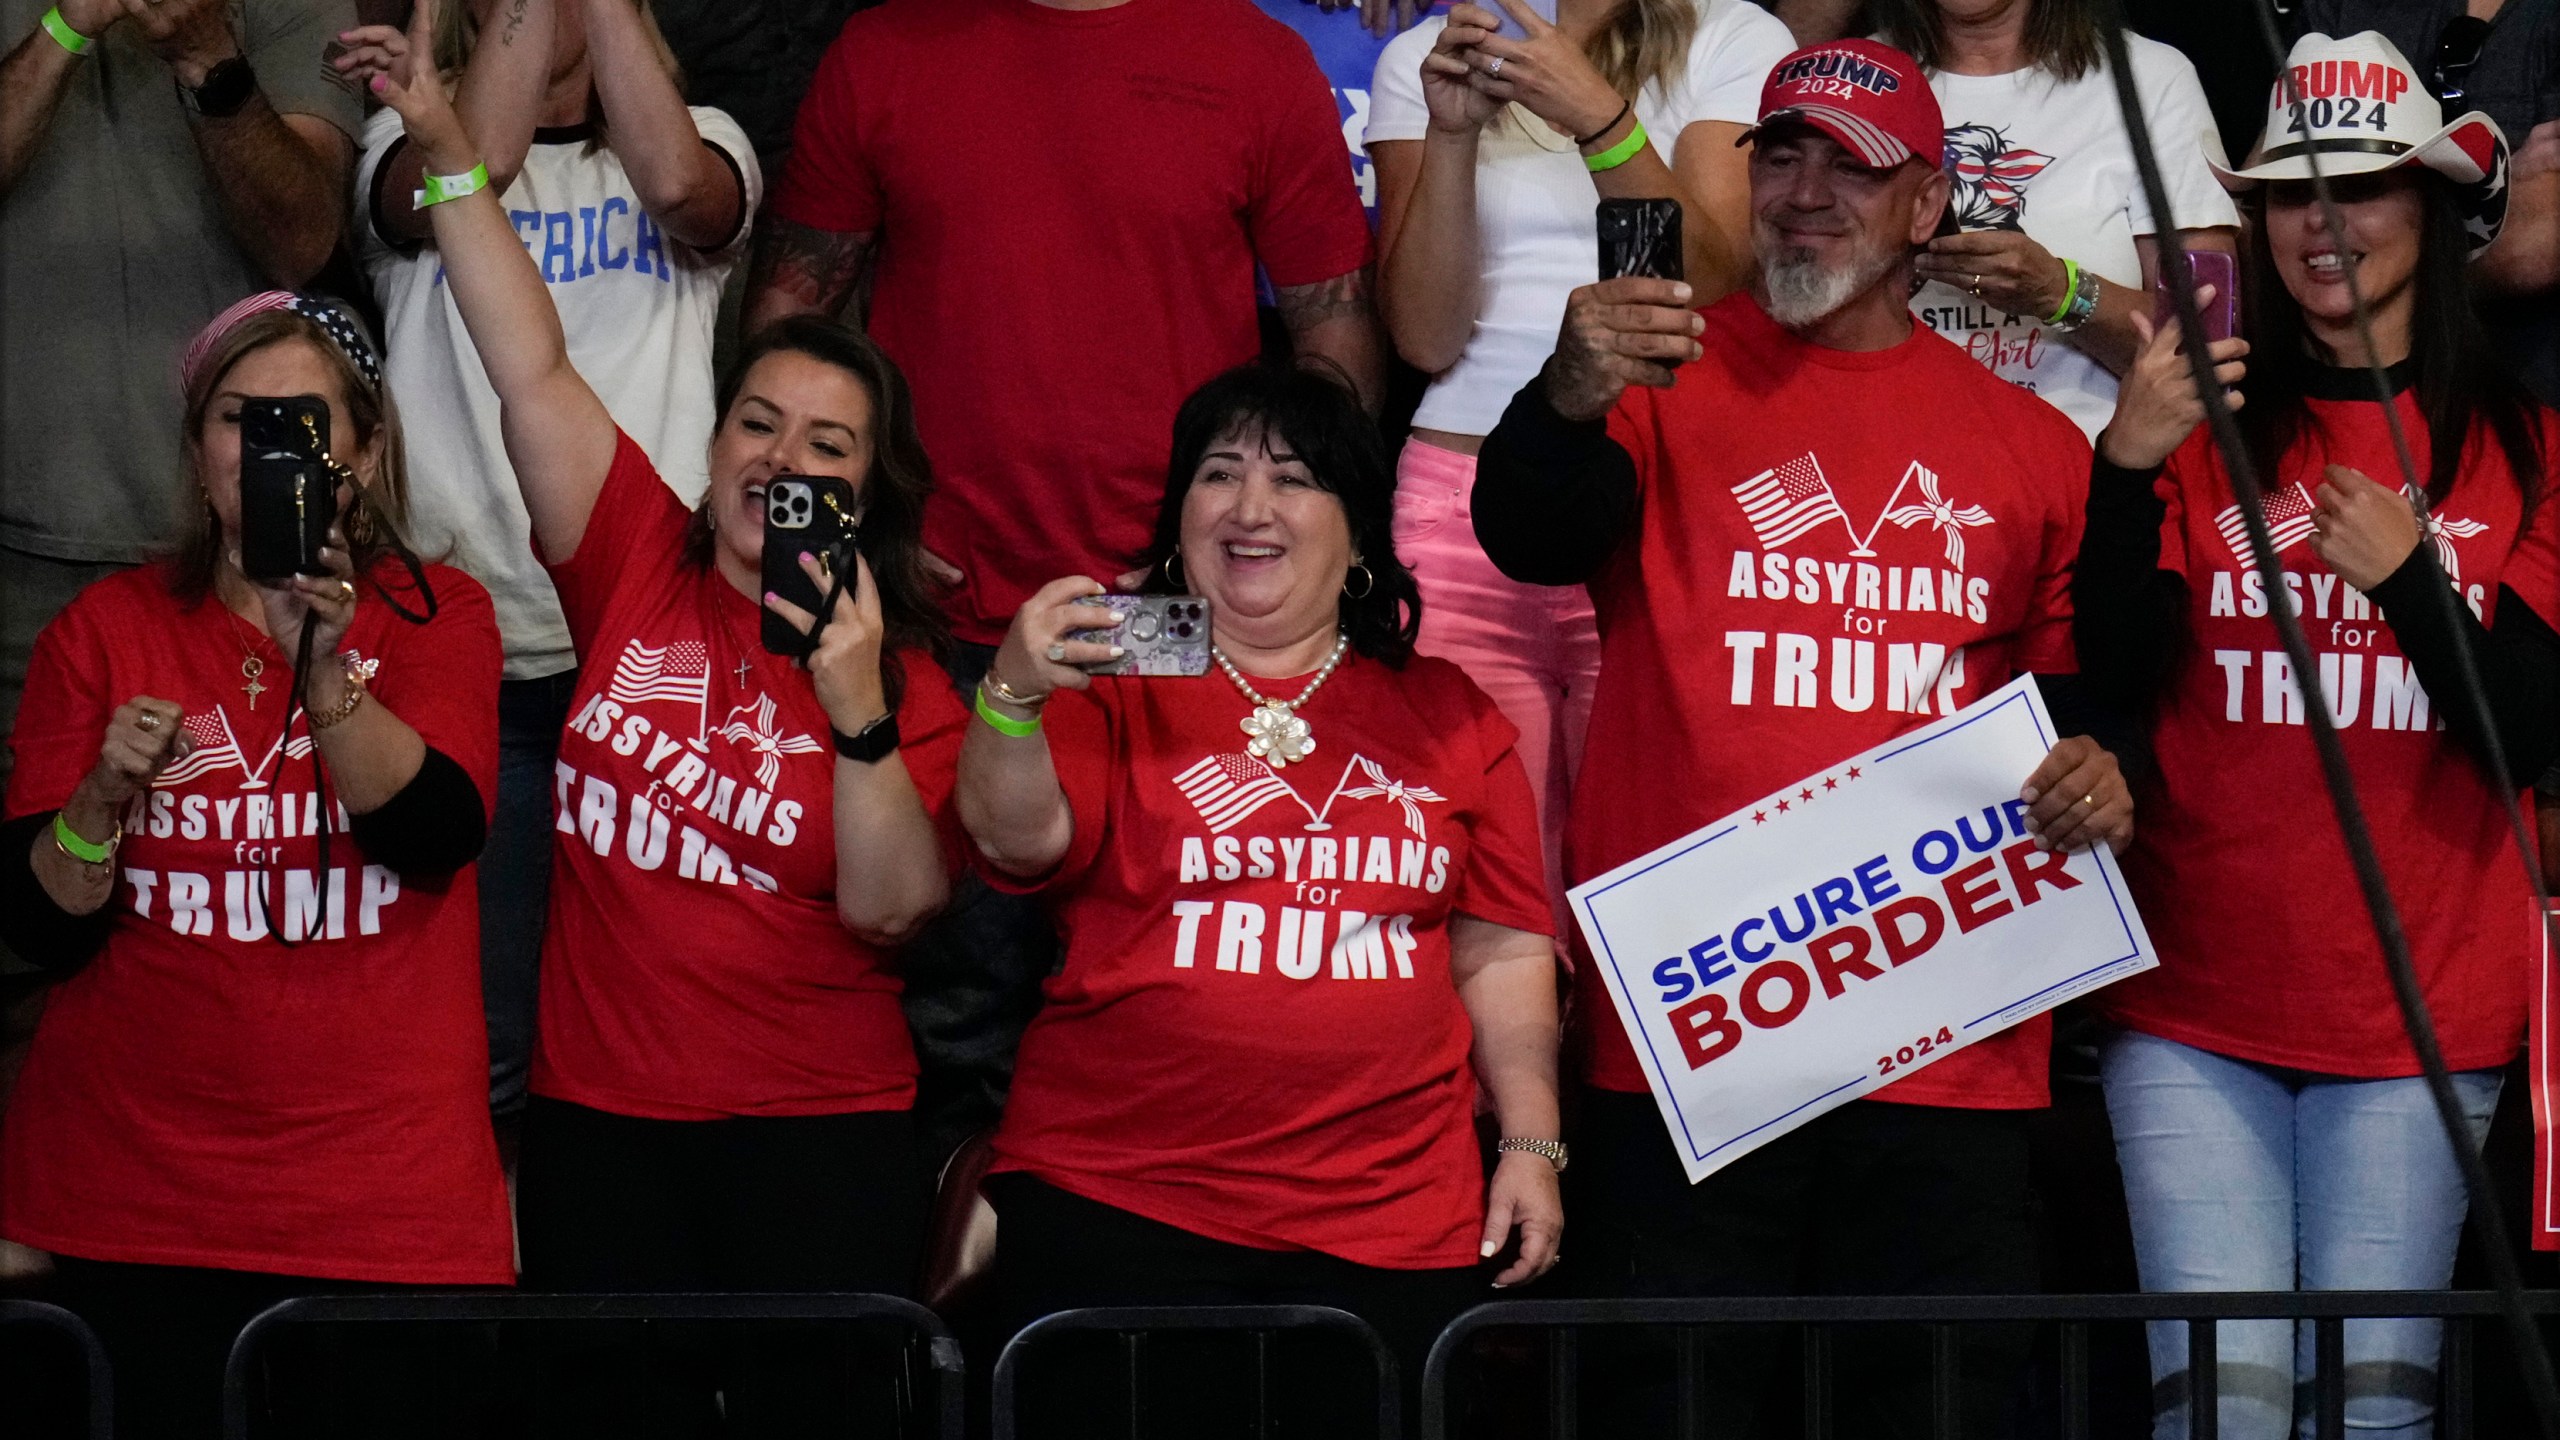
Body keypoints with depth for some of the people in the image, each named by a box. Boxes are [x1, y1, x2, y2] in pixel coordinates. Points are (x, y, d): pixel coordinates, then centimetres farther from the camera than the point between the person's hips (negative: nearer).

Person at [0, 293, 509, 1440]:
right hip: (139, 1199, 1)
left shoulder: (436, 617, 4)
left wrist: (324, 670, -28)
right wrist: (102, 800, -17)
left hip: (384, 1204, -1)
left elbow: (438, 837, -15)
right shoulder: (103, 631, 6)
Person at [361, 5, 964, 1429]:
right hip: (603, 1119, 2)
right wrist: (447, 141, -10)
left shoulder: (904, 671, -1)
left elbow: (894, 908, -10)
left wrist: (860, 715, -23)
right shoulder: (638, 571, 4)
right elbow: (534, 368, -3)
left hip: (817, 1133, -1)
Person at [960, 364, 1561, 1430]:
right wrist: (1014, 696, -30)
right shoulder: (1110, 685, 7)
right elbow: (1017, 839, -12)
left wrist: (1531, 1143, 5)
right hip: (1117, 1206, -2)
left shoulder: (1444, 715, 14)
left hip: (1393, 1222, 2)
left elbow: (1503, 955, 14)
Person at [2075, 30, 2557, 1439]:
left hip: (2420, 1007, 0)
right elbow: (2113, 677, -5)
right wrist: (2127, 467, -20)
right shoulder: (2210, 425, 6)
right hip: (2198, 1000, 0)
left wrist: (2410, 577, -15)